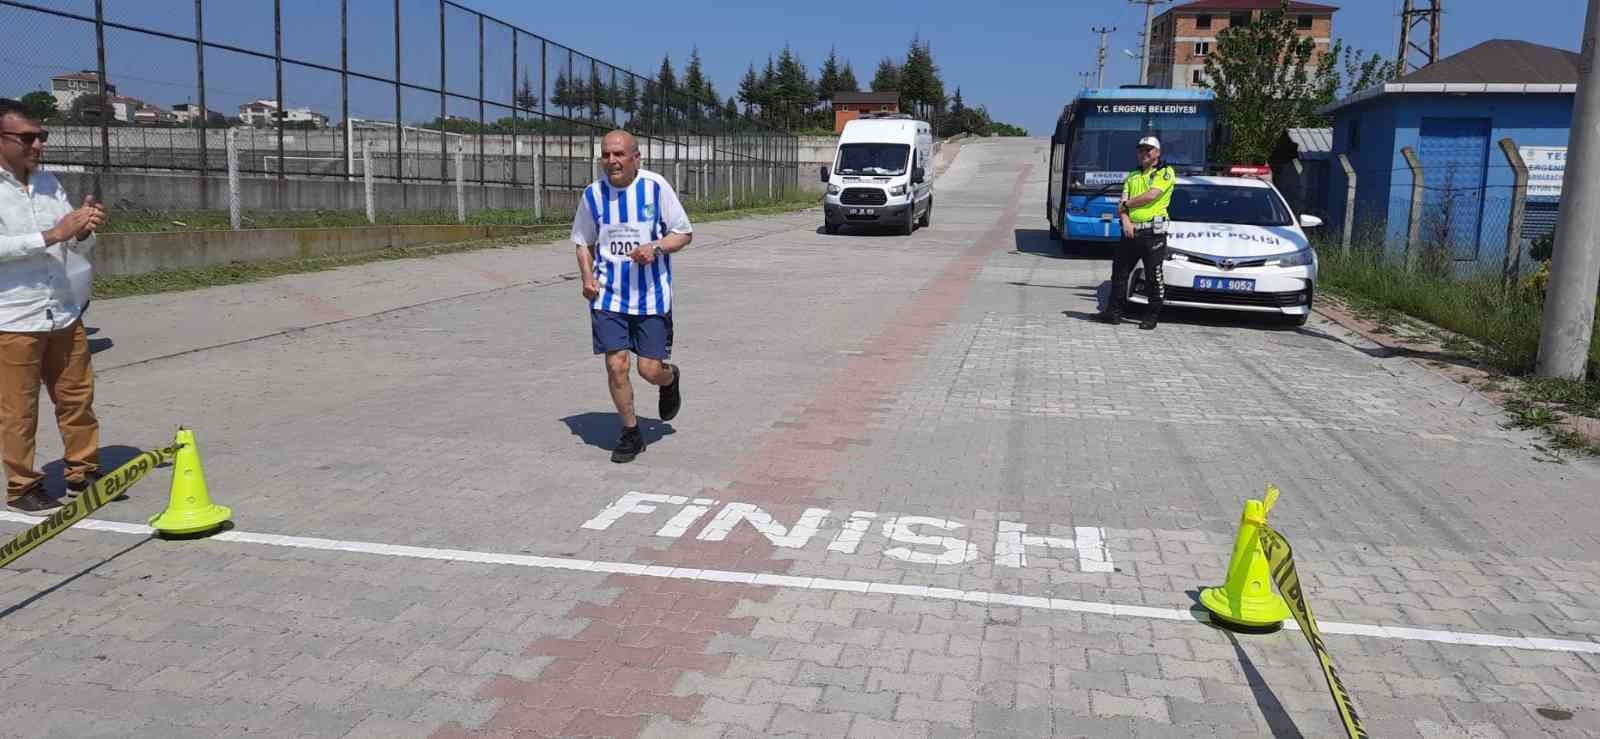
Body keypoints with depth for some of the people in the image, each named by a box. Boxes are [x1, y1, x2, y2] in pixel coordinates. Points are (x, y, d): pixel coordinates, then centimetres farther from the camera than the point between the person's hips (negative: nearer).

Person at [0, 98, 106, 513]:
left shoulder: (49, 183, 9)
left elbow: (79, 248, 11)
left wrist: (83, 229, -11)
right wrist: (52, 234, -27)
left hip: (63, 314, 6)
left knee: (77, 398, 12)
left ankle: (83, 472, 25)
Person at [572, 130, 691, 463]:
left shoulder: (655, 186, -7)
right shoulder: (592, 193, 1)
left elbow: (684, 233, -1)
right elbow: (584, 242, 14)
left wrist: (656, 248, -19)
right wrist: (587, 276, -3)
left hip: (651, 295, -2)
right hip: (608, 296, 2)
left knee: (651, 370, -1)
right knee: (616, 366, -3)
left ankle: (671, 379, 38)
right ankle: (630, 433, 17)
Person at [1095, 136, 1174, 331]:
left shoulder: (1165, 173, 0)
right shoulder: (1132, 176, 18)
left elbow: (1151, 196, -15)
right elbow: (1122, 205, 10)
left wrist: (1127, 204, -3)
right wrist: (1125, 220, -9)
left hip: (1153, 232, -6)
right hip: (1130, 231, 6)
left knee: (1154, 276, -1)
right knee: (1119, 272, 7)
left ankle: (1152, 316, 7)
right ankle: (1114, 312, 15)